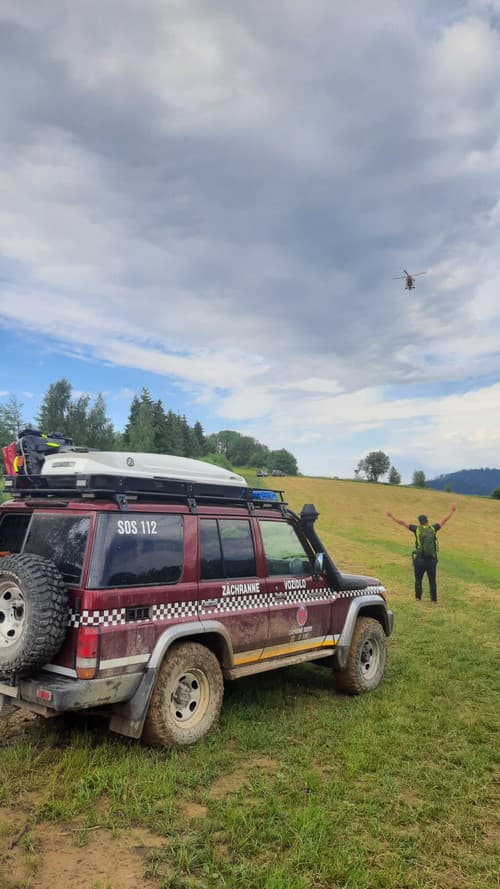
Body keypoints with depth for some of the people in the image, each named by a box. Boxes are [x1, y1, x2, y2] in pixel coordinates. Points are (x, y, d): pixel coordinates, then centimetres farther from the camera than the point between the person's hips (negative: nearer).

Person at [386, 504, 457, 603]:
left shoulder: (417, 529, -4)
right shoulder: (433, 528, 0)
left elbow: (402, 522, 0)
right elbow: (444, 520, 11)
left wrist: (392, 516, 10)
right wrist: (452, 511, 23)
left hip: (419, 560, -2)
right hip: (432, 560, 2)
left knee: (418, 580, 14)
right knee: (432, 580, 13)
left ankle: (418, 598, 16)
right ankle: (434, 600, 15)